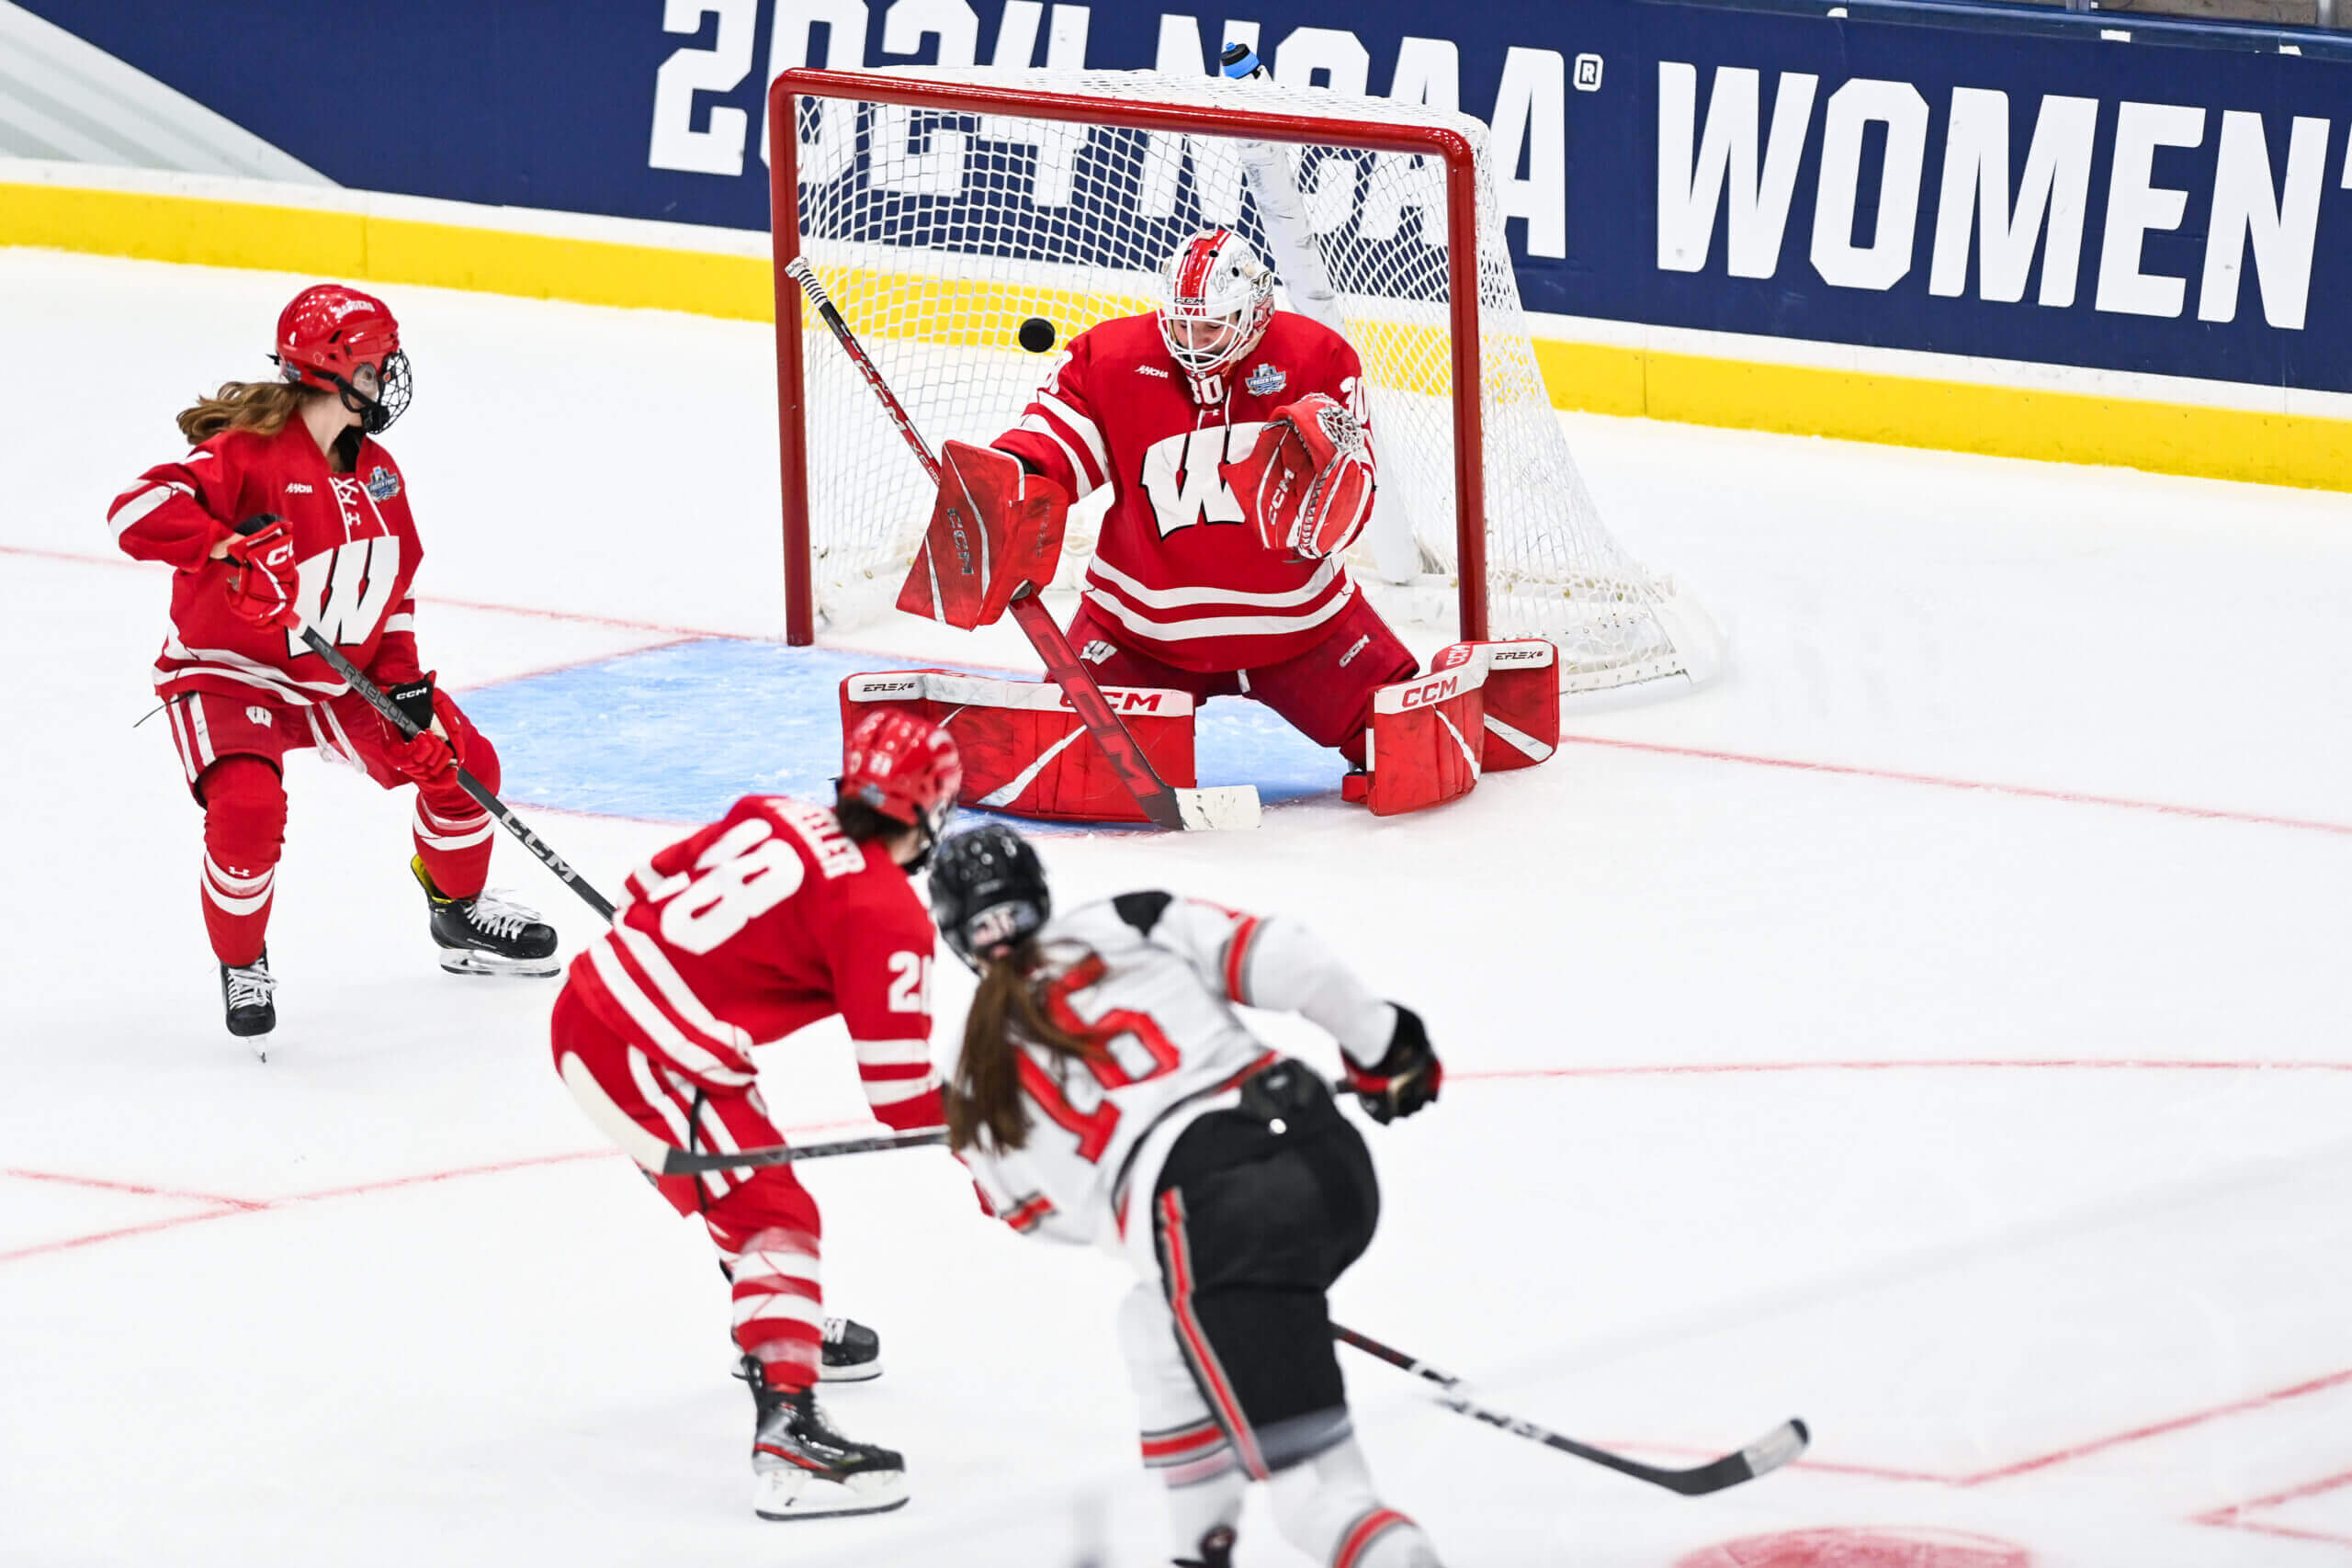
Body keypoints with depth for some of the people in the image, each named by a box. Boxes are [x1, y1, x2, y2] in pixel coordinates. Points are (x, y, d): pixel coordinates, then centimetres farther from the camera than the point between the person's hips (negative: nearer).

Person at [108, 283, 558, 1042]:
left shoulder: (376, 473, 3)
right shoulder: (246, 454, -24)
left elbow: (391, 586, 12)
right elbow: (137, 511, -38)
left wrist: (404, 682, 0)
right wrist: (229, 550, -51)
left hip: (341, 679, 8)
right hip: (229, 674, -8)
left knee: (460, 764, 5)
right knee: (248, 810, -31)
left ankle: (460, 916, 33)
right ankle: (242, 966, -2)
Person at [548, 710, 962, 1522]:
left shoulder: (774, 817, 10)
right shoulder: (886, 917, -11)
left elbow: (656, 882, 21)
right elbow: (898, 1083, -11)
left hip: (588, 998, 9)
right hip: (650, 1064, -9)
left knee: (738, 1165, 30)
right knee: (770, 1214, -7)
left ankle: (779, 1326, 52)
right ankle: (786, 1435, -20)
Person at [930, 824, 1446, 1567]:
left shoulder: (982, 1080, 17)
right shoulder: (1126, 924, 15)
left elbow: (1041, 1211, 31)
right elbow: (1273, 956, 4)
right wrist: (1380, 1041, 16)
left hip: (1212, 1213, -5)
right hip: (1331, 1159, 5)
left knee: (1316, 1483, -7)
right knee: (1159, 1324, 33)